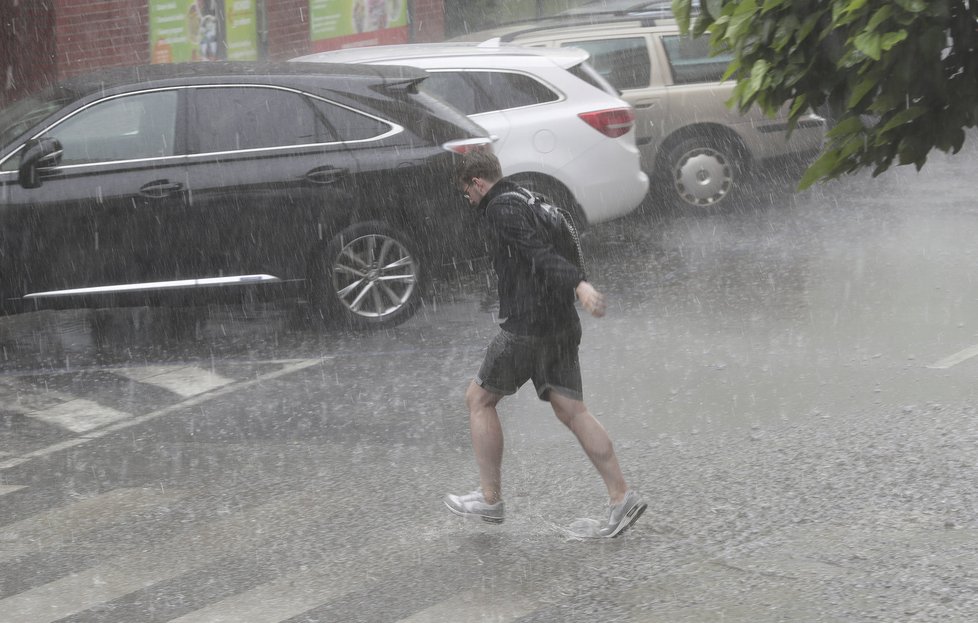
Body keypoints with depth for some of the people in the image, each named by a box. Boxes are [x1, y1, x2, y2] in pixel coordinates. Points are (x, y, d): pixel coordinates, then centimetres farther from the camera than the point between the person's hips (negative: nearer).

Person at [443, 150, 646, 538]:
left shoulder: (501, 209, -9)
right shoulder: (527, 201, 20)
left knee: (479, 398, 5)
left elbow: (539, 252, -24)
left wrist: (578, 284, -37)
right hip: (562, 325, 9)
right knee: (570, 409, 5)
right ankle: (621, 497, -4)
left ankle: (490, 499, 8)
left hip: (527, 324, -9)